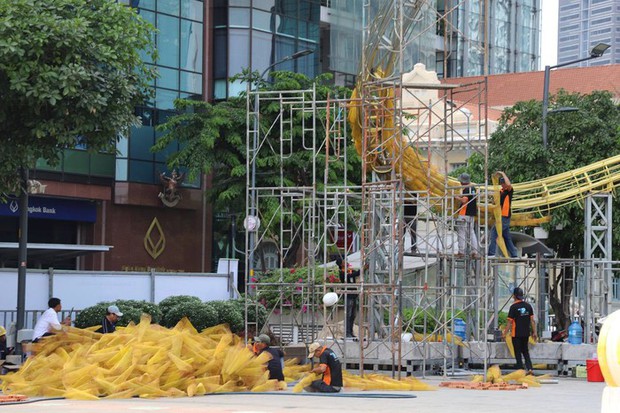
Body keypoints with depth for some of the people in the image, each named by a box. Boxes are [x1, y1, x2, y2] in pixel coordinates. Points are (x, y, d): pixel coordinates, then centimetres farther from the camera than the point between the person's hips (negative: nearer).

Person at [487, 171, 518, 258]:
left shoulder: (509, 190, -7)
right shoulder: (501, 191, 16)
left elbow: (508, 184, -29)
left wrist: (503, 174, -19)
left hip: (505, 217, -9)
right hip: (501, 217, 9)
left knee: (493, 234, -12)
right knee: (507, 237, 12)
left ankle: (491, 253, -15)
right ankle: (513, 254, 16)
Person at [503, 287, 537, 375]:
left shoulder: (513, 307, -12)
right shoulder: (528, 306, 3)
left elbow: (510, 322, -11)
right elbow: (532, 320, 5)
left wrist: (505, 333, -4)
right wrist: (534, 332, 11)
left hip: (516, 334, -5)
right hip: (526, 333, 5)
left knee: (518, 353, 3)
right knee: (525, 351, 16)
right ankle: (530, 368, 3)